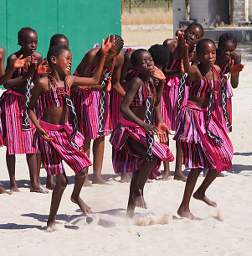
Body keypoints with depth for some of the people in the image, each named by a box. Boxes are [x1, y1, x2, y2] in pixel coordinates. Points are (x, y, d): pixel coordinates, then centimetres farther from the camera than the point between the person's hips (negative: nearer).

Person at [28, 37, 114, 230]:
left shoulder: (69, 80, 6)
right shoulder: (43, 83, -9)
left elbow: (95, 80, 14)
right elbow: (31, 108, -2)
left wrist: (103, 55, 9)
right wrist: (38, 127, -16)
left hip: (66, 131, 5)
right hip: (49, 133, -5)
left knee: (83, 168, -6)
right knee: (61, 180, -5)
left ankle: (76, 196, 26)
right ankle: (51, 220, 10)